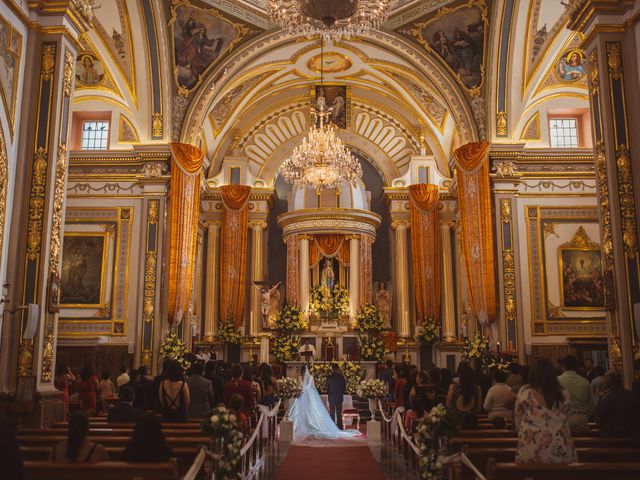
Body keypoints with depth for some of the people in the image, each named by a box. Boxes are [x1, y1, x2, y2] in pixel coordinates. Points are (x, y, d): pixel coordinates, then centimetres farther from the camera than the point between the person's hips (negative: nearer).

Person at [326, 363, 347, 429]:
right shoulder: (341, 377, -4)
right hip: (340, 397, 2)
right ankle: (340, 427, 9)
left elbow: (327, 388, -3)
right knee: (339, 413, 8)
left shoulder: (329, 377, -9)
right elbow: (344, 387, 1)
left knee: (332, 413, 5)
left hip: (331, 397, -2)